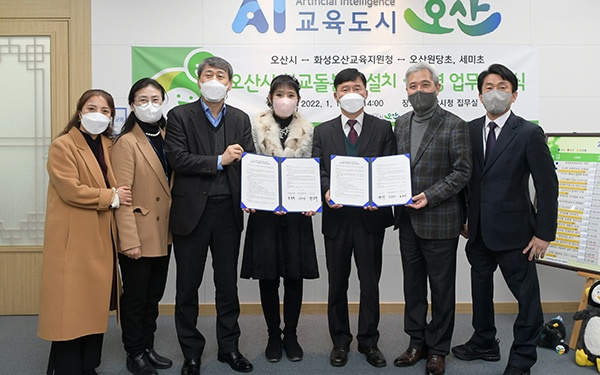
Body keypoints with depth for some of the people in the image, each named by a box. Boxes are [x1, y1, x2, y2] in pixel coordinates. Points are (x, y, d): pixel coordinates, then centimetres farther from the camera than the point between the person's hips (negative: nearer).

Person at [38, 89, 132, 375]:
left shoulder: (109, 146, 14)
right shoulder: (62, 145, -7)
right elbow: (70, 190, -17)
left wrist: (119, 197, 3)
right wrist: (111, 197, -12)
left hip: (102, 238, 7)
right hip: (73, 239, -7)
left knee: (96, 304, 11)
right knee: (71, 307, -2)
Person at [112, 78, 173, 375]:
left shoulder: (166, 137, 9)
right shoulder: (126, 143, -11)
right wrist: (129, 240, -19)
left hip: (163, 234, 7)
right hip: (139, 235, -6)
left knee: (154, 295, 17)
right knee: (135, 297, 7)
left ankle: (148, 348, 31)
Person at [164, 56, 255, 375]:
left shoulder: (240, 119, 9)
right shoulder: (180, 116, -1)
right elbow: (177, 158, -12)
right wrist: (219, 161, -16)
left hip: (228, 211, 3)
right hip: (192, 211, -2)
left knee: (228, 283, 13)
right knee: (188, 285, 8)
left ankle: (229, 346, 28)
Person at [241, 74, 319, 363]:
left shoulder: (307, 130, 5)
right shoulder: (257, 127, 1)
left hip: (297, 211, 1)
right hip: (264, 210, -1)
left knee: (294, 275, 5)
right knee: (268, 275, 5)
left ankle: (291, 335, 20)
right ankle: (273, 335, 20)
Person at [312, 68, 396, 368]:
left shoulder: (382, 128, 4)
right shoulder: (323, 132, 8)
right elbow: (317, 171, 3)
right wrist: (327, 192, -18)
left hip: (370, 216, -1)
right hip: (337, 217, 1)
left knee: (370, 282, 8)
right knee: (337, 284, 11)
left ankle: (369, 341, 24)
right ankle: (340, 341, 26)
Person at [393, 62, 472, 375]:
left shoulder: (454, 125, -7)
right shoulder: (401, 123, 10)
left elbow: (462, 171, -10)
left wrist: (431, 196, -19)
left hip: (439, 220, -5)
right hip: (407, 220, 6)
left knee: (441, 287, 7)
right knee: (412, 284, 15)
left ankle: (437, 349, 21)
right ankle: (417, 342, 29)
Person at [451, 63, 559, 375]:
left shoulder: (529, 133, -10)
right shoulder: (469, 130, 4)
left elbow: (547, 185, -10)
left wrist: (544, 233, -12)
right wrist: (464, 218, 7)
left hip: (513, 231, -5)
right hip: (479, 231, 5)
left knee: (527, 296, 5)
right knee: (480, 289, 19)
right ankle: (484, 344, 39)